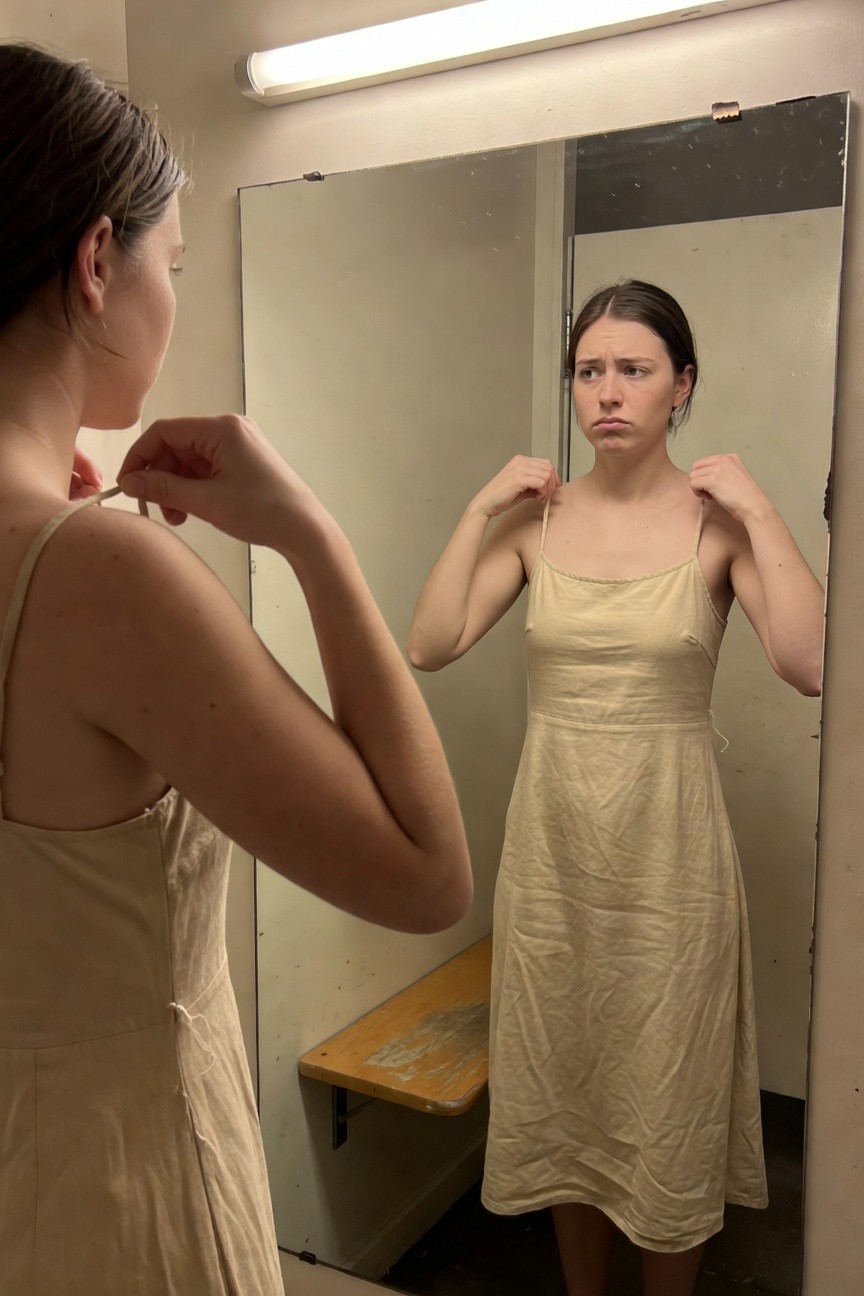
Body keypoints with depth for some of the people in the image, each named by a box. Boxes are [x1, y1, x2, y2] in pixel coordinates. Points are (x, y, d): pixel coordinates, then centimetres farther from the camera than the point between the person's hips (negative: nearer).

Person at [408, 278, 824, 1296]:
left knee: (666, 1101, 12)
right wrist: (480, 510, -8)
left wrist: (759, 511, -18)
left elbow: (811, 665, -20)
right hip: (550, 839, 3)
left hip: (668, 843, -2)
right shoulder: (536, 515, 1)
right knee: (562, 1089, 18)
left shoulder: (718, 519, -6)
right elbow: (429, 645, -7)